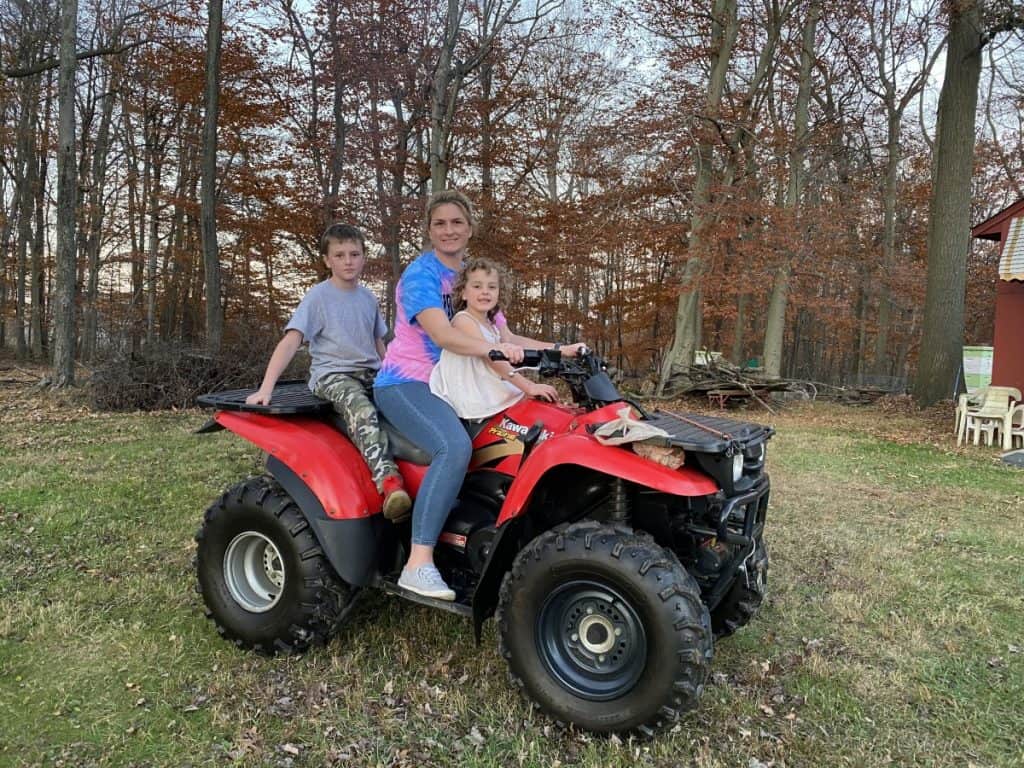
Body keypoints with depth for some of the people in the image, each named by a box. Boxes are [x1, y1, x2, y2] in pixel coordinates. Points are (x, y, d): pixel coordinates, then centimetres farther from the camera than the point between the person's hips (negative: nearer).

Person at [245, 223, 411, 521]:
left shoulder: (368, 298, 14)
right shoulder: (318, 296, -2)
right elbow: (291, 341, -10)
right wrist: (266, 388, -19)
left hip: (371, 374, 6)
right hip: (332, 375, -6)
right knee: (364, 412, -38)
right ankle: (388, 480, -51)